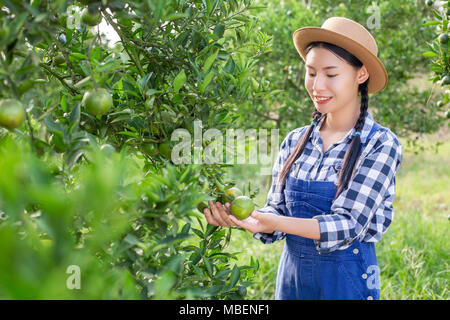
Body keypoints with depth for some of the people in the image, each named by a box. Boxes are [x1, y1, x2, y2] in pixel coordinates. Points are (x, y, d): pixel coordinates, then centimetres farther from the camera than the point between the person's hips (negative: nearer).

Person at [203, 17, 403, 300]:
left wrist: (276, 223, -32)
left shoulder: (381, 144, -11)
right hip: (291, 276, 4)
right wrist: (245, 216, -20)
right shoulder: (295, 141, 2)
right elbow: (277, 211, 2)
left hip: (347, 279, -4)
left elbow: (349, 223, -19)